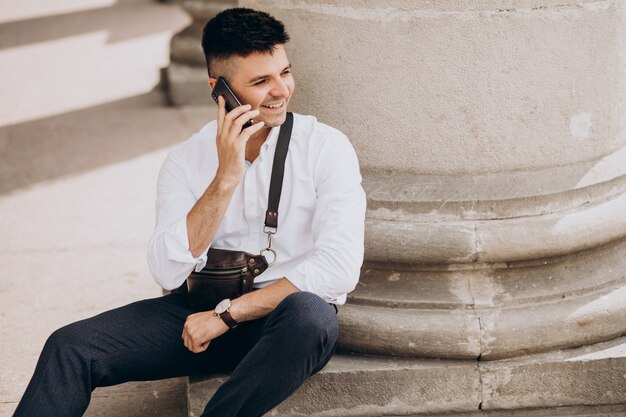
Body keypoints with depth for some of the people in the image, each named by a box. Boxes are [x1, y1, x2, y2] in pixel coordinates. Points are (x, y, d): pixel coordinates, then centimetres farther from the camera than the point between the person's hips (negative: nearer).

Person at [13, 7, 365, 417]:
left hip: (284, 321, -3)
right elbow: (168, 272, -9)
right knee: (70, 347, -17)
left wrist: (229, 313, -16)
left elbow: (341, 267, -17)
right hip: (202, 309, 3)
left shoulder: (325, 147, -5)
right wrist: (226, 178, -18)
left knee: (310, 314, -39)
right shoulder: (187, 160, 4)